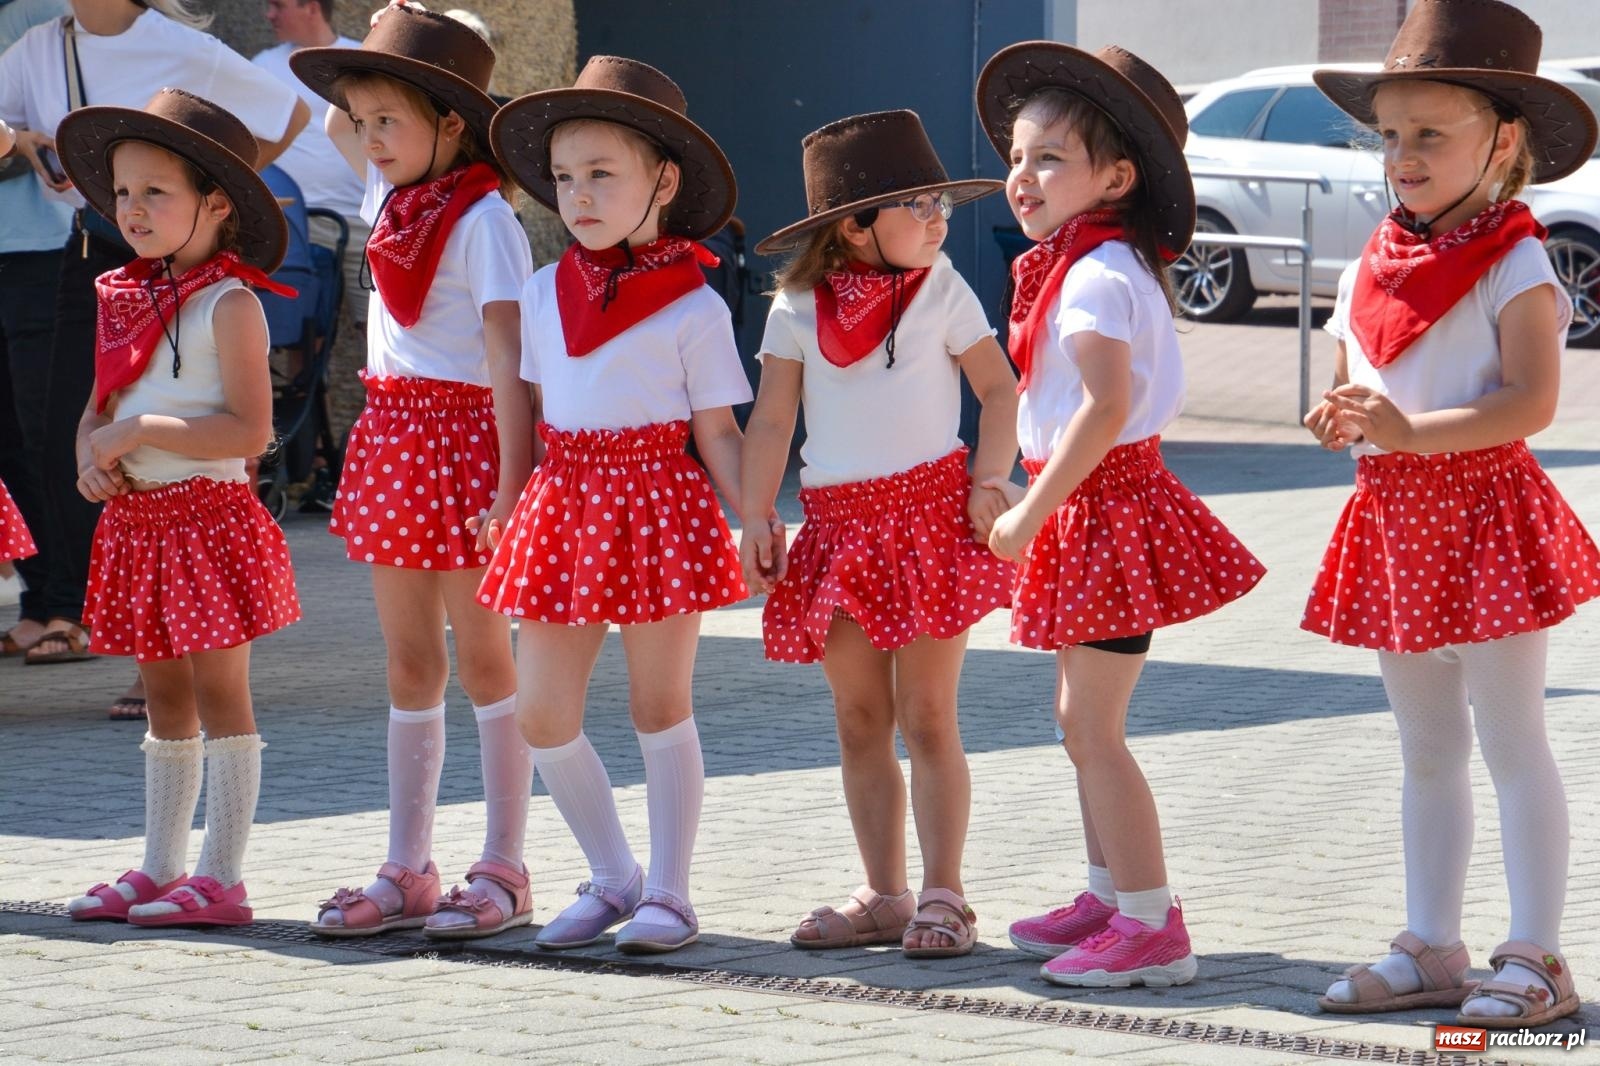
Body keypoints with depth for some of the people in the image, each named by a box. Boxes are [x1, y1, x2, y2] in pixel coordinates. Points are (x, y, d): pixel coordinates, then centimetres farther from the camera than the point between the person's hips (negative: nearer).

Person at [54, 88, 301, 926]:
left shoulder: (227, 304, -11)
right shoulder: (125, 299, 11)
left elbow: (248, 428, -18)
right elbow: (99, 407, 18)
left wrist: (138, 432, -18)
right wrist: (91, 455, -5)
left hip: (206, 513, -8)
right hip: (136, 518, 8)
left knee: (218, 693, -4)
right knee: (164, 697, 14)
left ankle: (221, 879, -2)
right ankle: (159, 870, 20)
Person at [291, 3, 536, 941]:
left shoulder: (483, 218, -14)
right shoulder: (392, 195, 9)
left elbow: (507, 348, -20)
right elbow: (338, 125, 31)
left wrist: (515, 480, -26)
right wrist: (363, 86, 12)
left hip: (464, 433, -8)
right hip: (392, 433, 8)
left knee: (484, 655, -1)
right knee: (410, 661, 10)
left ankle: (504, 871, 5)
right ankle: (408, 871, 14)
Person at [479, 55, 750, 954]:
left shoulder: (692, 307, -5)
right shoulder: (545, 295, 9)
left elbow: (718, 430, -3)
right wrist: (506, 496, 10)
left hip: (658, 505, -5)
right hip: (565, 504, 5)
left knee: (661, 705, 3)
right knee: (542, 713, 4)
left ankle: (668, 893, 12)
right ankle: (613, 878, 20)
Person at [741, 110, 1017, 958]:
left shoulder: (941, 293, 0)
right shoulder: (797, 309, 3)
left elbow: (999, 388, 5)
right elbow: (770, 421, 5)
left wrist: (988, 483, -7)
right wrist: (756, 519, -1)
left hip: (928, 510, -3)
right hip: (839, 524, 3)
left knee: (926, 717, -4)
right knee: (860, 721, 6)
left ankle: (942, 897, 1)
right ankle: (883, 896, 14)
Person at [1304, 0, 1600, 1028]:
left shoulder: (1514, 265, -10)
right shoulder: (1373, 270, 11)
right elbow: (1357, 386, 22)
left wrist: (1410, 431, -28)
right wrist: (1340, 418, -2)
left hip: (1483, 515, -8)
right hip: (1395, 521, 8)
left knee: (1510, 740, -5)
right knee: (1427, 751, 13)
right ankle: (1432, 950, 20)